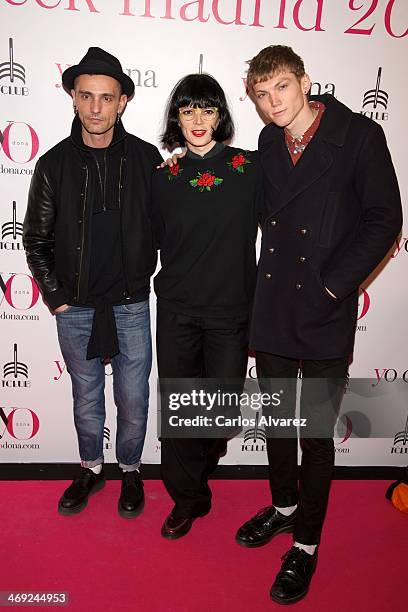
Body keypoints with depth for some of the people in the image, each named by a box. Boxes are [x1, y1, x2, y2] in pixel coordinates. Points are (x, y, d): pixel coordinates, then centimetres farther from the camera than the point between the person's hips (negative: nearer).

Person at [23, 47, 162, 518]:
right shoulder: (55, 163, -3)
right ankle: (91, 469, 40)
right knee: (86, 397, 17)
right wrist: (54, 296, -1)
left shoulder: (146, 158, -5)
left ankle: (130, 470, 36)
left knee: (133, 400, 10)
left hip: (131, 305, 0)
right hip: (75, 307, 1)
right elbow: (36, 238, 3)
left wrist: (153, 280, -3)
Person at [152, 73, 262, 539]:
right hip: (177, 309, 1)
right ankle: (187, 498, 27)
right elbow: (153, 239, 10)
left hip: (231, 309, 0)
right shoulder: (163, 176, 2)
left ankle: (197, 471, 38)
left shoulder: (248, 169, -1)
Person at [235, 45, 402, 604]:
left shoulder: (360, 136, -6)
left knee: (316, 432, 5)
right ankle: (284, 507, 41)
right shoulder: (268, 143, 9)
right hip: (271, 308, 5)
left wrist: (330, 285, -12)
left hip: (325, 312, -5)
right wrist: (271, 276, 6)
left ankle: (306, 545, 24)